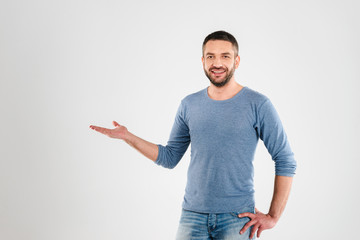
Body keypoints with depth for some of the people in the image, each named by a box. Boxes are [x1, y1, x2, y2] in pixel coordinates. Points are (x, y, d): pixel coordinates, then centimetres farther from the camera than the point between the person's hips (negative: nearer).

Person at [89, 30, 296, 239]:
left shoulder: (258, 105, -5)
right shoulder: (189, 105, 7)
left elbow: (286, 162, -4)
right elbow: (170, 158, 12)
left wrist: (273, 217, -7)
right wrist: (127, 136, 3)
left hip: (237, 218, -2)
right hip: (193, 215, 3)